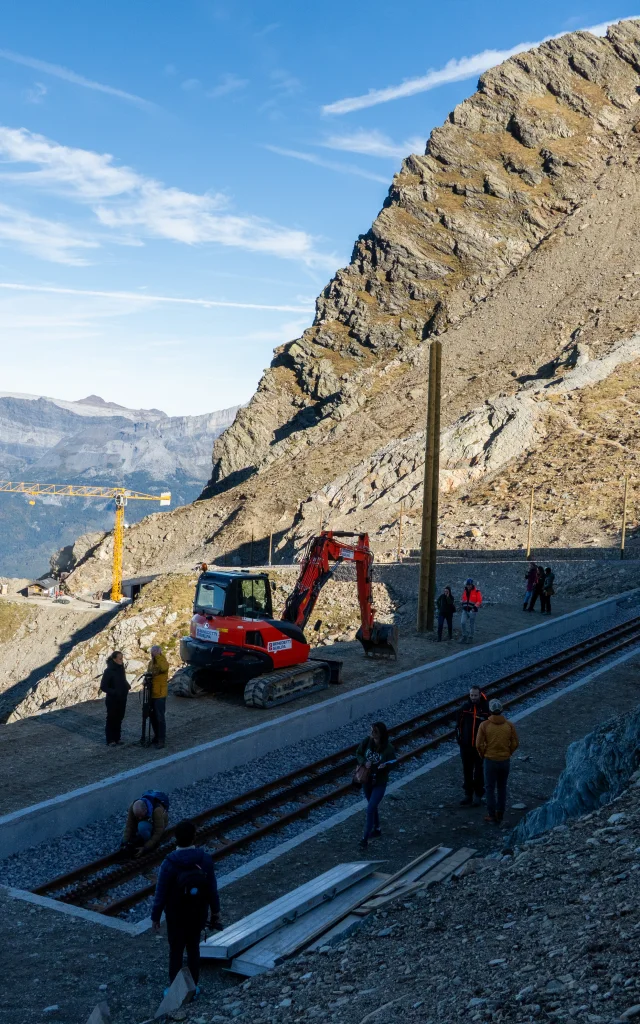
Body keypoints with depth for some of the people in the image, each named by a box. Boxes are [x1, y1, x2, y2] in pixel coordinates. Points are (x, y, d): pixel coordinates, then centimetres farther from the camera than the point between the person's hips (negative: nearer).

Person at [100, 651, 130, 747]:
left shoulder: (121, 668, 4)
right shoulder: (108, 671, -17)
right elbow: (103, 686, -15)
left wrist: (127, 686, -1)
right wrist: (114, 692, -24)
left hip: (122, 699, 6)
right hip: (112, 700, -6)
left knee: (119, 719, 13)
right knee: (111, 720, 4)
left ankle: (117, 738, 24)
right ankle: (110, 740, 13)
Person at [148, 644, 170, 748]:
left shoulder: (163, 662, -13)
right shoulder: (150, 663, 12)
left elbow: (163, 668, -38)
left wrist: (158, 656, -32)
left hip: (160, 695, -8)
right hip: (151, 694, 8)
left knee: (160, 718, -5)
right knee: (152, 717, 16)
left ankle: (161, 740, 0)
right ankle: (156, 736, 30)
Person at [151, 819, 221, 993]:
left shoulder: (169, 864, -25)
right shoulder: (205, 859, -16)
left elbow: (160, 895, -17)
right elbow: (212, 889, -8)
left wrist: (155, 917, -3)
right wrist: (215, 911, 7)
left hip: (176, 917, -3)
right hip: (199, 915, 3)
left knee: (176, 952, 15)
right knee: (193, 949, 21)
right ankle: (193, 987, 33)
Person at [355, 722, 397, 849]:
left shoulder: (388, 749, -24)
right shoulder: (367, 741, -14)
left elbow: (388, 767, -15)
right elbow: (358, 754, 0)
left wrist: (383, 767, -37)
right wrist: (364, 762, -19)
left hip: (379, 783, -5)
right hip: (366, 780, 5)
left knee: (370, 809, -9)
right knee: (373, 807, 23)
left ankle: (365, 839, 4)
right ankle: (376, 829, 45)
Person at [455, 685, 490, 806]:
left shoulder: (487, 708, -11)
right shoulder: (465, 708, -3)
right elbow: (459, 725, 5)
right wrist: (459, 739, 0)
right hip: (466, 746, 2)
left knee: (479, 771, 9)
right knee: (467, 771, 11)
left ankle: (478, 795, 21)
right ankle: (468, 794, 22)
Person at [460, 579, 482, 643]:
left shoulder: (476, 591, -8)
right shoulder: (465, 591, 9)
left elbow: (479, 601, -11)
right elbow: (462, 599, 24)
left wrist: (475, 607, -21)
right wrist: (462, 603, 6)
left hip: (472, 611, -4)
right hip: (465, 610, 4)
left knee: (471, 624, 4)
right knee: (462, 623, -7)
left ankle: (470, 638, 16)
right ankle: (464, 636, 8)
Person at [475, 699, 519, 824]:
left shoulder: (484, 725, -14)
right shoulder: (509, 725, -6)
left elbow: (479, 744, -13)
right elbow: (515, 743, -2)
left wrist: (483, 755, 6)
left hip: (490, 761, -3)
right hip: (505, 761, 3)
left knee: (490, 788, 10)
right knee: (502, 787, 19)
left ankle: (492, 816, 13)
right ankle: (500, 814, 24)